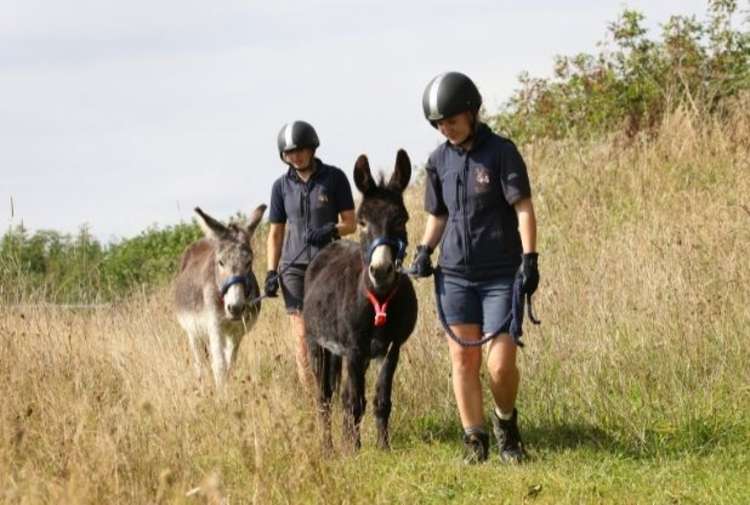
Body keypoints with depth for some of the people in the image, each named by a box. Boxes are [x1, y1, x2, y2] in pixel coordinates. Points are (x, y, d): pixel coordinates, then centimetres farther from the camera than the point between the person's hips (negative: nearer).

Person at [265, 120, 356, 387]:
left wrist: (331, 230, -19)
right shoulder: (282, 186, 6)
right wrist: (271, 272, 1)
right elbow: (276, 233, 10)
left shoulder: (334, 178, -1)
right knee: (303, 336, -2)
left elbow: (350, 223, 1)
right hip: (295, 267, 2)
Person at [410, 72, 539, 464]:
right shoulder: (439, 160, 8)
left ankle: (506, 422, 19)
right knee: (463, 360, 2)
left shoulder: (501, 152, -6)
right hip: (455, 275, 4)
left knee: (501, 364, -8)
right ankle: (474, 439, 11)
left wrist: (529, 257, -18)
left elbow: (523, 208, -9)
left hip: (501, 275, -4)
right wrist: (424, 249, 1)